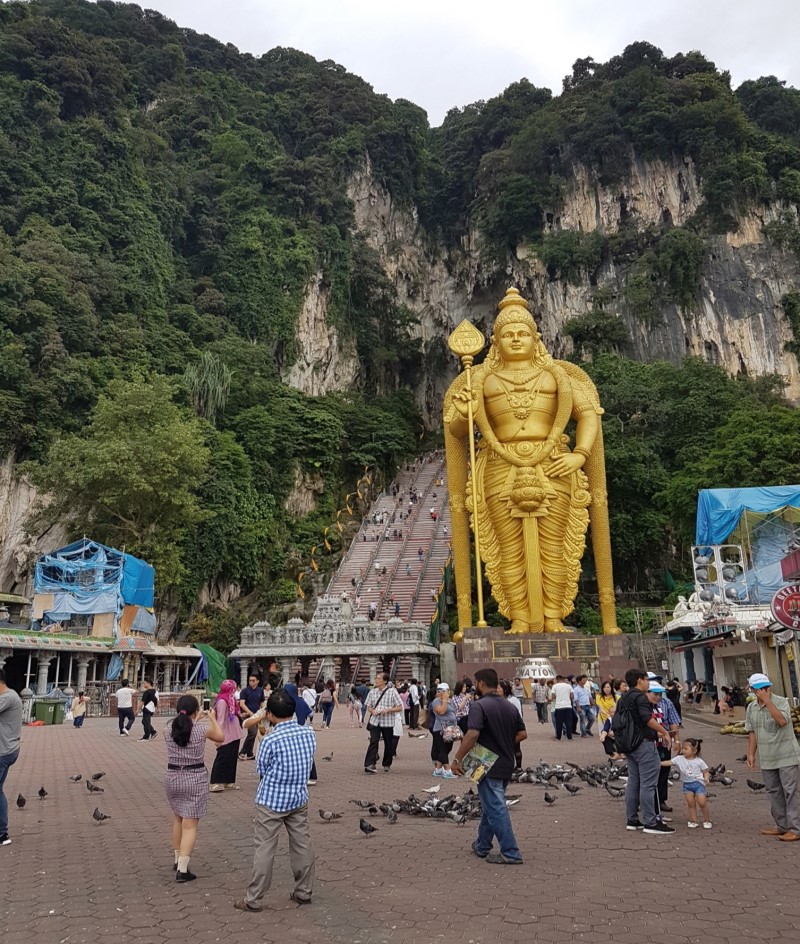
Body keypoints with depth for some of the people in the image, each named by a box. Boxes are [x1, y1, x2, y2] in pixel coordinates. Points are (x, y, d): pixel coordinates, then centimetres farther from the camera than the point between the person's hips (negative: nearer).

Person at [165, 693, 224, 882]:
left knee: (178, 818, 24)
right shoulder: (202, 730, -12)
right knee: (190, 825, 0)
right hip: (195, 779, -5)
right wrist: (212, 718, 19)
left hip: (172, 778, 5)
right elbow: (220, 737, 7)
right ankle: (182, 870, -3)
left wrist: (195, 721, 25)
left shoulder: (170, 730, -3)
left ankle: (178, 859, 37)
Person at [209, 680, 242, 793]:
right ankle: (216, 783, 0)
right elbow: (220, 720, -20)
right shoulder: (222, 701, -16)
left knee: (232, 758, 13)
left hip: (234, 735, 9)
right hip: (226, 736, -9)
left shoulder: (231, 699, 13)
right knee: (222, 758, -5)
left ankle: (229, 781, 21)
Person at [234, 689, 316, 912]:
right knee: (302, 844, 14)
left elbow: (260, 770, -5)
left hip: (271, 801, -5)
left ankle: (254, 899, 14)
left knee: (264, 849, 5)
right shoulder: (309, 733, -7)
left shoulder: (270, 740, -20)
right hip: (299, 798, 5)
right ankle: (304, 892, 25)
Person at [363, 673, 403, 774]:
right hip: (374, 721, 1)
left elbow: (400, 707, -4)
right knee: (373, 742, -12)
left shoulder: (392, 692, -4)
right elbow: (368, 707, 14)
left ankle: (387, 765, 24)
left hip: (387, 722, -1)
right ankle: (369, 765, -16)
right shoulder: (372, 692, 7)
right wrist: (372, 711, -9)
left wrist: (388, 709, -18)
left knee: (388, 744, 8)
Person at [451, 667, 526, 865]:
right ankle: (482, 846, 30)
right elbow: (522, 734, 9)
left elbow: (472, 735, -29)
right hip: (507, 765, 8)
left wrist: (457, 759, -21)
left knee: (496, 809, 0)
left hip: (489, 766, -8)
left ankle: (510, 854, 3)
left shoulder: (479, 706, -18)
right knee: (490, 806, 20)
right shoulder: (510, 707, 7)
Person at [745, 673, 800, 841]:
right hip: (767, 759, 6)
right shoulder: (751, 707, 7)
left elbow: (782, 721, -27)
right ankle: (782, 826, 23)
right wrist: (751, 754, 9)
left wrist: (767, 701, -26)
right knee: (774, 792, 12)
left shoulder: (781, 702, -9)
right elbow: (752, 732, 12)